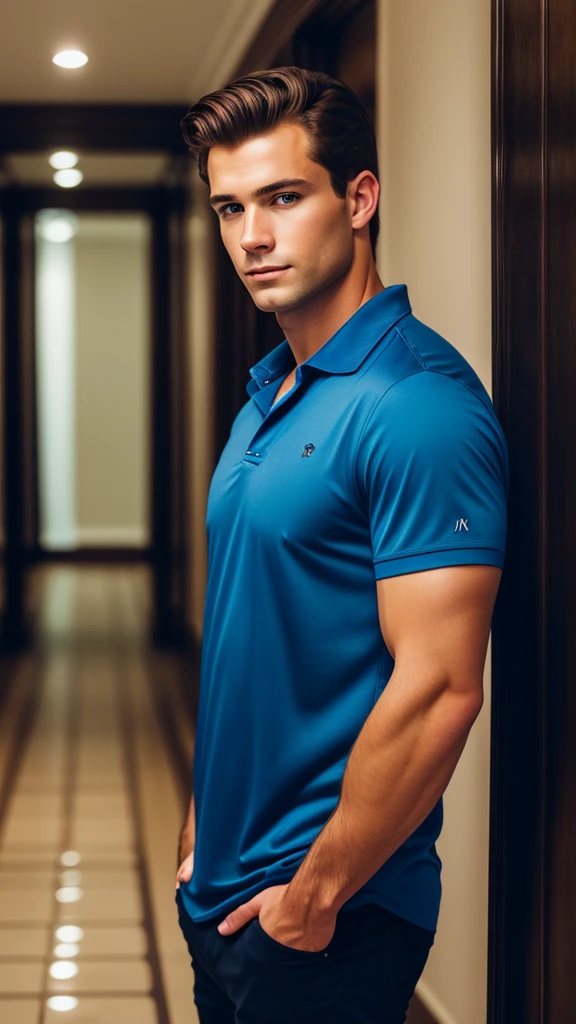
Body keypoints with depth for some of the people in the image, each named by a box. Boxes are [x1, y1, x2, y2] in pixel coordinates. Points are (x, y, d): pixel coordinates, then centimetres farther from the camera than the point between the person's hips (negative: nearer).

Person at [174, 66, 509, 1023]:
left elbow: (438, 691, -24)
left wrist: (315, 897, -18)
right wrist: (203, 819, 14)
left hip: (329, 919, -8)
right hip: (222, 893, 8)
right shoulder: (268, 393, 9)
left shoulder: (418, 405, -20)